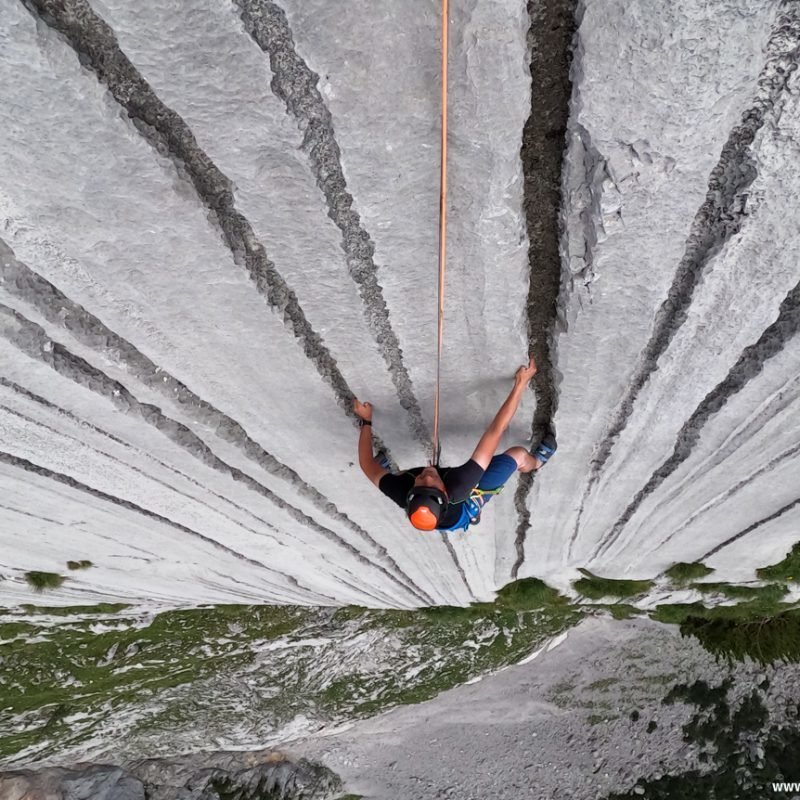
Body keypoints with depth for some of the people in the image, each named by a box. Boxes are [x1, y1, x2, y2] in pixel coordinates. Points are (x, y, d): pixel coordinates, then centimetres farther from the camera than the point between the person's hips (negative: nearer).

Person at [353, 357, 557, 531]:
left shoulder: (403, 495, -44)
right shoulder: (458, 488, -51)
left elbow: (366, 464, -23)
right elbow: (495, 432, -49)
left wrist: (366, 421, -14)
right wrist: (520, 385, -44)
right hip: (469, 500, -2)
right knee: (518, 454, 3)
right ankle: (536, 461, 38)